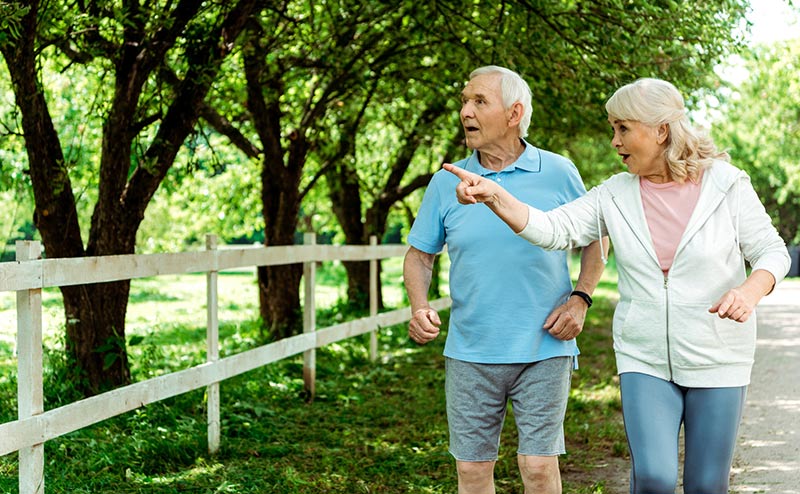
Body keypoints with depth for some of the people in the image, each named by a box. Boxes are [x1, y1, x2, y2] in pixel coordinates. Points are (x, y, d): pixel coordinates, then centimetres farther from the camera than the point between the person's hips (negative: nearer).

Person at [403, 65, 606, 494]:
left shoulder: (558, 173, -1)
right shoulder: (446, 182, 3)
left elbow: (596, 241, 11)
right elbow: (419, 254, 11)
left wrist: (580, 299, -4)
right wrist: (419, 307, -7)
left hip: (543, 350, -2)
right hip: (470, 352, 2)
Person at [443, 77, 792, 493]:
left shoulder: (726, 184, -5)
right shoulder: (615, 195, 1)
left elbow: (772, 251, -2)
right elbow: (553, 229, -8)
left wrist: (751, 291, -23)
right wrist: (492, 194, -23)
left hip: (717, 361, -1)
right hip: (645, 360, 1)